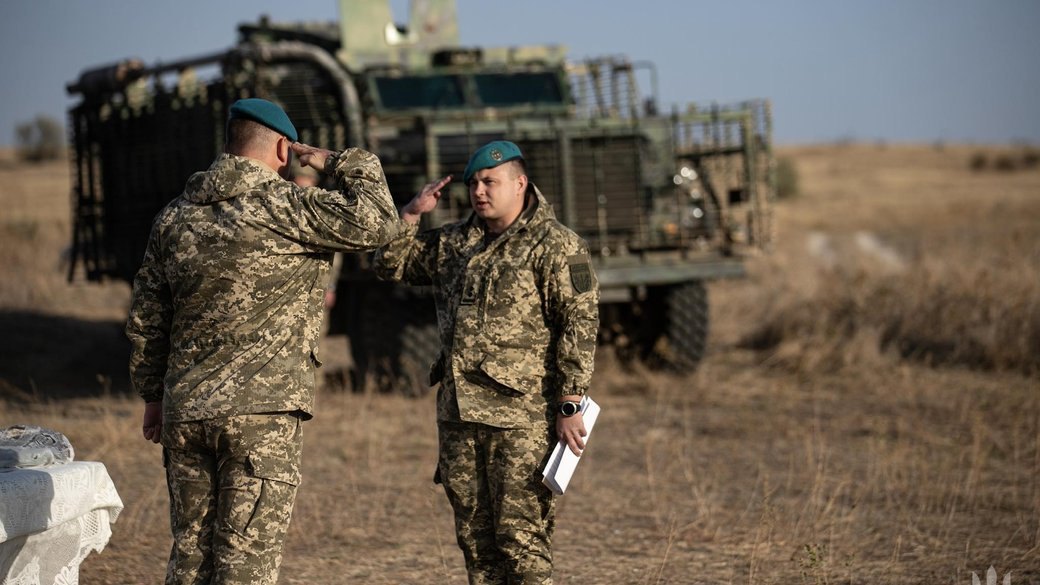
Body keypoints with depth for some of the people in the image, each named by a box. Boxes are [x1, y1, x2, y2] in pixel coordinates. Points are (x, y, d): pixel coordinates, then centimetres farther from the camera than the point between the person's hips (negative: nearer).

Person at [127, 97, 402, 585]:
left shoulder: (175, 216, 11)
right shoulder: (283, 206, -9)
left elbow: (145, 317, 14)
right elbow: (377, 224, -11)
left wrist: (152, 394, 23)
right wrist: (340, 164, 3)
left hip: (184, 411, 6)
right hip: (261, 411, -6)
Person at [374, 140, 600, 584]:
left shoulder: (554, 245, -7)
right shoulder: (455, 241, 14)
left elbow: (579, 325, -12)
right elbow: (390, 262, 23)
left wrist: (570, 406, -17)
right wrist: (412, 212, 6)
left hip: (521, 416, -7)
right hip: (458, 413, 7)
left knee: (521, 538, -7)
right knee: (475, 538, 11)